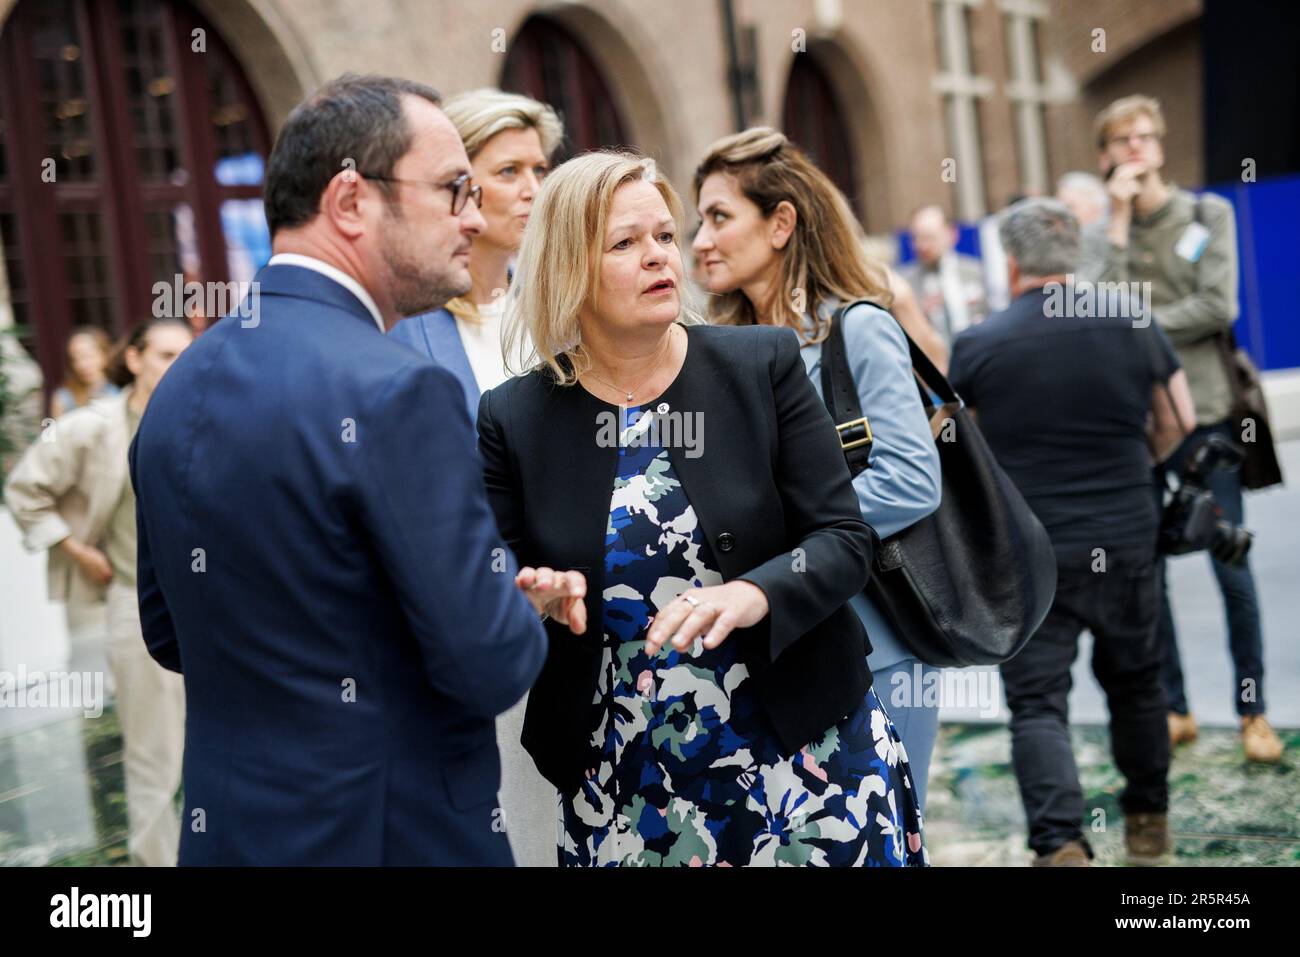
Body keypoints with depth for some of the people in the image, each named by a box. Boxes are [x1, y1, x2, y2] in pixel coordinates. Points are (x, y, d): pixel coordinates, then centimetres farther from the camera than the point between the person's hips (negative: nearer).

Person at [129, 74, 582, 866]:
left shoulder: (182, 384, 2)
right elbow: (493, 667, -22)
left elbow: (170, 636, 11)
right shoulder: (397, 392, -22)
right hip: (400, 831, -7)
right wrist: (518, 599, 0)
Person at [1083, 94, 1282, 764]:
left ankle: (1252, 712, 13)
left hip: (1204, 414, -2)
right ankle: (1173, 708, 18)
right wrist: (1120, 220, -9)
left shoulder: (1209, 214, 5)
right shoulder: (1101, 235, 8)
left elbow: (1218, 307, -7)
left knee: (1233, 573, 0)